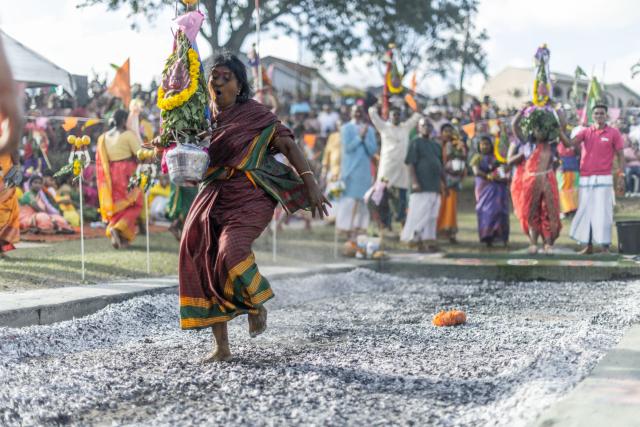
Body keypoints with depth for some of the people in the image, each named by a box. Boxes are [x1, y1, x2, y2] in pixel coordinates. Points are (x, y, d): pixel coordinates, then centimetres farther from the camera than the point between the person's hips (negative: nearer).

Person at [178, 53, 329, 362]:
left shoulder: (254, 114, -3)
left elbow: (287, 144, -6)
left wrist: (310, 183, -15)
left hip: (249, 197, -5)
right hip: (213, 197, 6)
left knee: (231, 251, -29)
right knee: (204, 265, -3)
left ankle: (256, 304, 4)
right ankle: (221, 346, 6)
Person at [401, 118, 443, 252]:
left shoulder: (436, 144, 18)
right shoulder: (415, 143, -2)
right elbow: (411, 164, -9)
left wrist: (443, 181, 17)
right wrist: (414, 182, -17)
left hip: (435, 186, 7)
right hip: (421, 186, -7)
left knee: (432, 215, 7)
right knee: (420, 214, -7)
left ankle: (428, 241, 10)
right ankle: (419, 241, -2)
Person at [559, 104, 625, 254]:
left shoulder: (614, 133, 2)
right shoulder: (585, 132, 8)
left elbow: (620, 155, 2)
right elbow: (569, 143, -4)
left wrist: (621, 172, -9)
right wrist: (560, 129, -16)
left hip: (604, 179, -3)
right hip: (585, 179, 3)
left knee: (603, 212, -4)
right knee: (585, 211, 5)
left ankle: (605, 246, 1)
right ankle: (588, 246, 13)